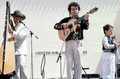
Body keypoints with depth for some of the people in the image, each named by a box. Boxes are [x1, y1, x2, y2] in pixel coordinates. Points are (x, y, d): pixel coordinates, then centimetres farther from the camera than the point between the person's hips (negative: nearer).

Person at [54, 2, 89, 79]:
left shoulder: (81, 19, 11)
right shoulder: (66, 20, 15)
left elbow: (86, 27, -7)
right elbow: (56, 26, 11)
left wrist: (86, 20, -26)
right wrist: (63, 26, -8)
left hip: (78, 42, -1)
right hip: (68, 42, 1)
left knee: (78, 62, -2)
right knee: (69, 62, -4)